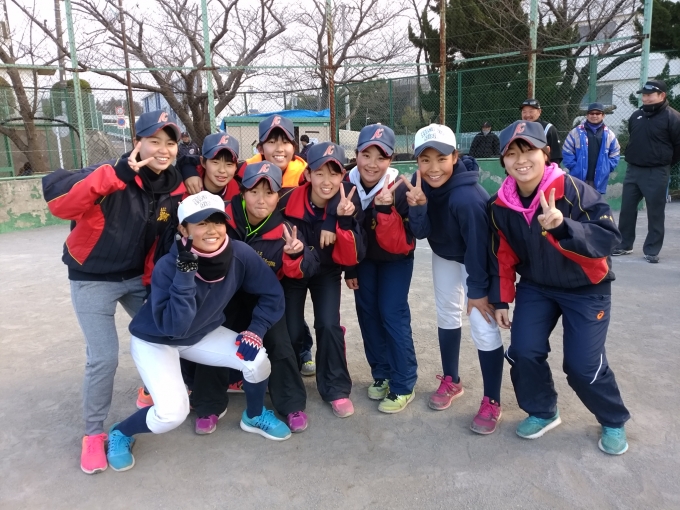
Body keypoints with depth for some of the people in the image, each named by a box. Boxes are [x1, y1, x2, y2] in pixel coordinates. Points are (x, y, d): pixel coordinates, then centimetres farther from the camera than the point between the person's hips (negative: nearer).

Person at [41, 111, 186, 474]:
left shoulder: (175, 187, -6)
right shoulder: (113, 175, -23)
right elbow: (58, 202, -38)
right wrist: (113, 176, -45)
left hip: (137, 277, 5)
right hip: (92, 279, -5)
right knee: (103, 358, -8)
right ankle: (93, 433, 16)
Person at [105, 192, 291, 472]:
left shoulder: (240, 255, -23)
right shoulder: (168, 266, -32)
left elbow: (272, 294, -10)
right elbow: (172, 327, -37)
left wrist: (256, 331, -19)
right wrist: (185, 275, -44)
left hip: (202, 334, 4)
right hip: (154, 341, -4)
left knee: (257, 359, -15)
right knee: (172, 412, -21)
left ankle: (254, 417, 16)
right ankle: (120, 434, 12)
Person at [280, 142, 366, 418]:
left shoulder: (348, 202, -23)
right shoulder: (290, 202, -28)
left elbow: (351, 258, -25)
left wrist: (342, 223, -38)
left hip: (327, 273, 1)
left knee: (329, 325, -13)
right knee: (291, 331, -3)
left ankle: (336, 389, 10)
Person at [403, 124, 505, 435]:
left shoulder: (467, 197, -39)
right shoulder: (419, 184, -20)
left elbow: (477, 246, -30)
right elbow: (420, 233, -19)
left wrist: (478, 289, -21)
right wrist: (417, 207, -38)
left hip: (478, 259, -6)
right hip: (444, 253, 7)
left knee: (483, 327, -10)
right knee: (447, 314, 15)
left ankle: (491, 403, 7)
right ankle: (451, 381, 35)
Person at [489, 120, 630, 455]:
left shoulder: (574, 191, -25)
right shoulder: (500, 206, -10)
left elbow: (609, 238, -32)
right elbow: (502, 257, 0)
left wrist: (563, 227, -49)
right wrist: (501, 301, 3)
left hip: (586, 289, -4)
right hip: (536, 287, 4)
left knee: (583, 365, -6)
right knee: (523, 352, -7)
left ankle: (613, 422, 25)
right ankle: (542, 412, 22)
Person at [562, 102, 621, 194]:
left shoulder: (609, 134, 6)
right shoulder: (576, 132, -2)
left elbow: (615, 154, 12)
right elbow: (567, 152, 0)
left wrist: (606, 169, 1)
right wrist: (574, 167, -7)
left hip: (599, 180, 3)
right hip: (579, 178, -2)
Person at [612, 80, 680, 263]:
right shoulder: (636, 115, 10)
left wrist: (665, 163, 2)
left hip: (656, 173, -6)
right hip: (632, 170, 6)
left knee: (655, 213, 1)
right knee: (627, 209, 9)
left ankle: (652, 250, 9)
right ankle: (624, 245, 21)